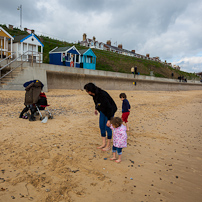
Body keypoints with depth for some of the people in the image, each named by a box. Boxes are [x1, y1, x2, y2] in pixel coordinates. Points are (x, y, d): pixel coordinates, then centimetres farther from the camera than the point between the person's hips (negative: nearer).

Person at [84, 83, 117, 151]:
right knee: (101, 126, 10)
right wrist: (96, 109, 26)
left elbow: (109, 108, -32)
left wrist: (109, 120, -30)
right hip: (103, 110, 8)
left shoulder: (102, 95, -35)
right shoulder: (94, 94, -11)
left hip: (110, 110, -8)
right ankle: (104, 143, 23)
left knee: (107, 128, -1)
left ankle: (108, 146, 14)